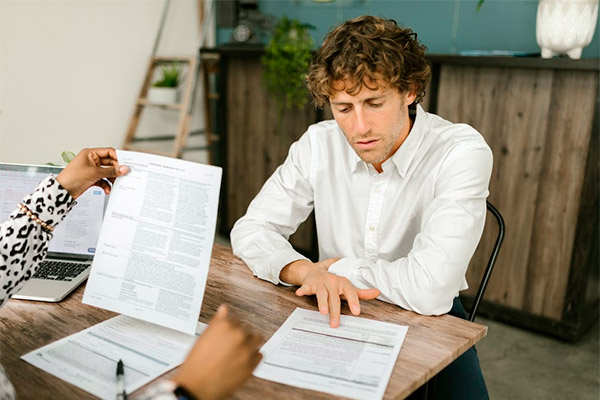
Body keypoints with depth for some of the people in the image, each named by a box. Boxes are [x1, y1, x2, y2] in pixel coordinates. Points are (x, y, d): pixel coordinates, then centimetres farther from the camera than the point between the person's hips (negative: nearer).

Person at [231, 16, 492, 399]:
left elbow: (430, 288, -29)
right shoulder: (318, 144, -6)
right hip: (336, 315, 2)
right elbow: (251, 230, -5)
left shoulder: (463, 152, -20)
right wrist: (306, 271, -25)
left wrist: (339, 266, -14)